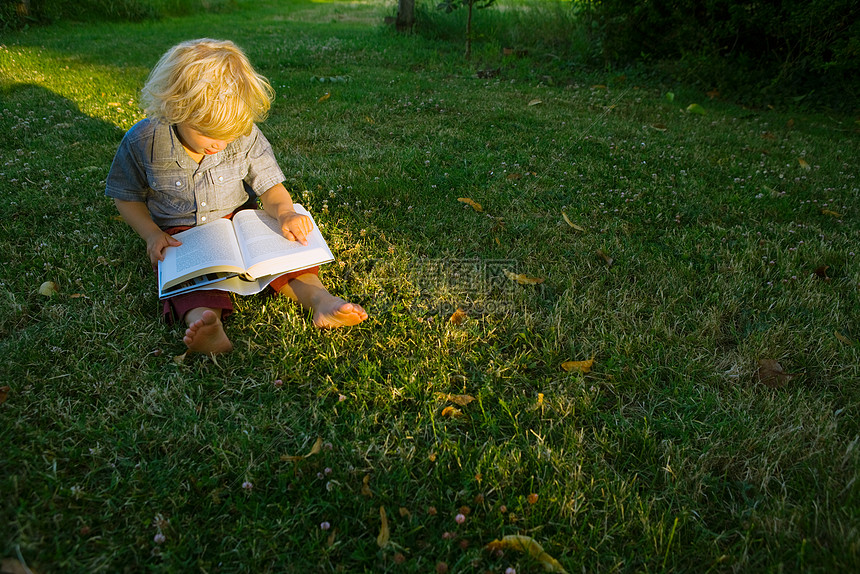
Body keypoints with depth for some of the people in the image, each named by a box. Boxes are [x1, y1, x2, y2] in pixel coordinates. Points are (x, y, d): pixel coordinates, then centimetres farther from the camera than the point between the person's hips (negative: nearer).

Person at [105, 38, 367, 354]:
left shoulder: (246, 135, -10)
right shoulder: (143, 142, -12)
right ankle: (204, 319, -59)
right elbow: (127, 196, 2)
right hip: (181, 234, -2)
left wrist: (284, 212, -26)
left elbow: (270, 186, -4)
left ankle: (318, 297, -42)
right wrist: (152, 234, -13)